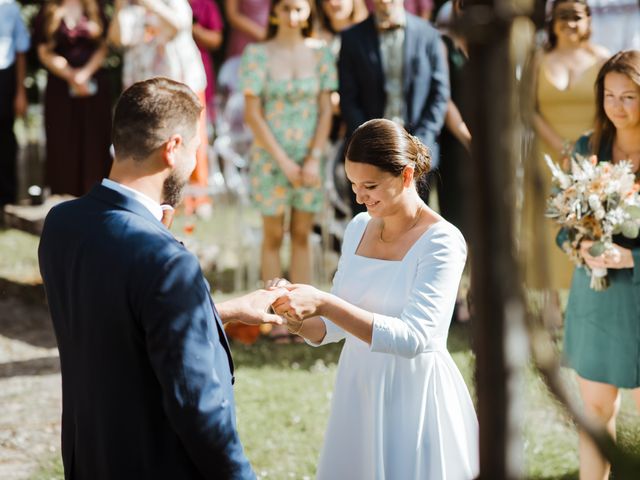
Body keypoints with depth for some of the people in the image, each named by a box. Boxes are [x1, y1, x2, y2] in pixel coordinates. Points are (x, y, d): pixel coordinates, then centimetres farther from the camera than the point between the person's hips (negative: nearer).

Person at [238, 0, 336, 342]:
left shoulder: (319, 54, 3)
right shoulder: (258, 54, -4)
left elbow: (326, 111, 3)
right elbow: (253, 114, -6)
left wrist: (314, 159, -7)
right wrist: (283, 161, -10)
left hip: (309, 157, 2)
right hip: (271, 157, -2)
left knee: (302, 236, 6)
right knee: (273, 237, 3)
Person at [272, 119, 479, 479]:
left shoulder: (441, 242, -15)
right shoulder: (359, 228, 5)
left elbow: (413, 337, -26)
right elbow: (334, 328, 10)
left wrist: (325, 304, -31)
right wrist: (299, 319, -13)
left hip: (414, 396, -6)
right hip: (358, 392, 6)